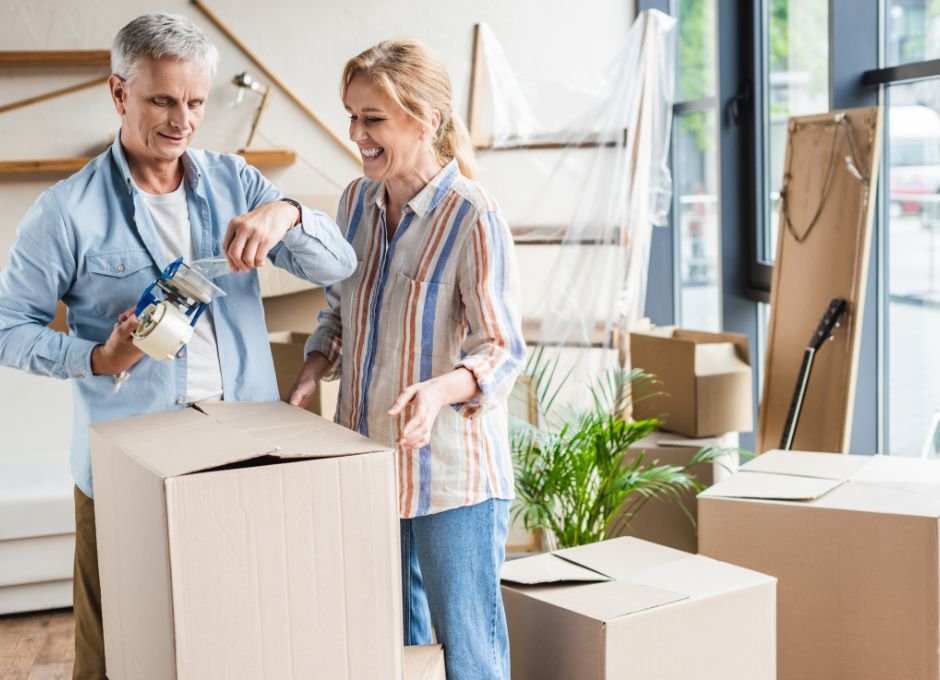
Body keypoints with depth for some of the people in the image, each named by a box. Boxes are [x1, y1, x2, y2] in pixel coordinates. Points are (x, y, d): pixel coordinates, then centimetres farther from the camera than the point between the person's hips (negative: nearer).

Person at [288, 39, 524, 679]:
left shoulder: (474, 218, -17)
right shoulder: (357, 201, 4)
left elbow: (502, 349, -15)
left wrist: (441, 389, -34)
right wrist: (311, 375, -3)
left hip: (452, 474, -6)